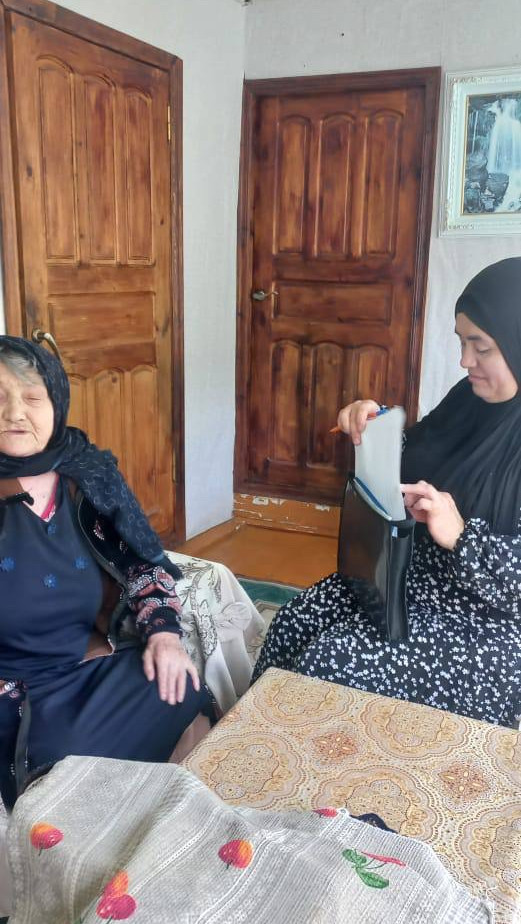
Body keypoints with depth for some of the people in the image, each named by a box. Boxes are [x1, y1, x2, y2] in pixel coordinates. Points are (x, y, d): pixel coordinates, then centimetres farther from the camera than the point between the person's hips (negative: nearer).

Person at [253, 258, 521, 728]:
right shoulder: (473, 398, 2)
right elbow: (412, 462, 16)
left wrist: (462, 536, -32)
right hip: (419, 574, 8)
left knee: (332, 662, -19)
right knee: (294, 623, -3)